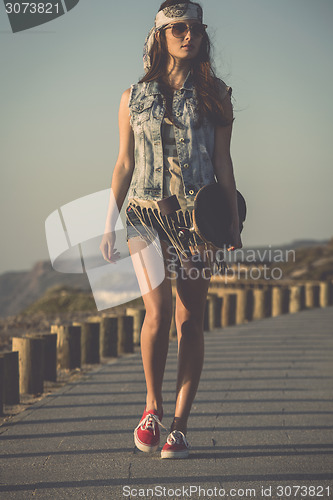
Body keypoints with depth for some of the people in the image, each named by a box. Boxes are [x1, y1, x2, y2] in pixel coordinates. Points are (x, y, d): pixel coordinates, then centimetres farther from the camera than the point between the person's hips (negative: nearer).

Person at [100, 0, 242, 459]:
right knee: (158, 313, -14)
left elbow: (223, 162, 8)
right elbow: (124, 165, 12)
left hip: (199, 215, 0)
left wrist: (234, 223, 3)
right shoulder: (134, 98, 9)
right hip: (147, 214, 0)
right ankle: (153, 404, 9)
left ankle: (180, 423, 5)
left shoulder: (215, 95, 8)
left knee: (190, 319, -2)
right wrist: (109, 224, 8)